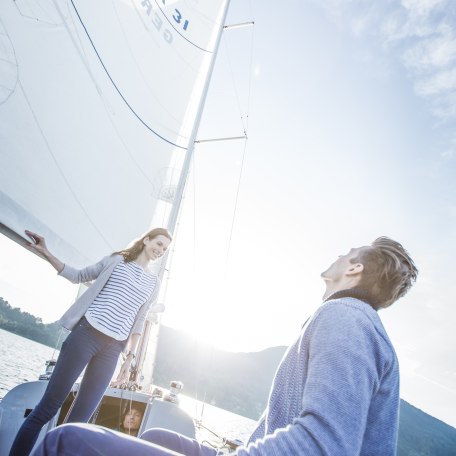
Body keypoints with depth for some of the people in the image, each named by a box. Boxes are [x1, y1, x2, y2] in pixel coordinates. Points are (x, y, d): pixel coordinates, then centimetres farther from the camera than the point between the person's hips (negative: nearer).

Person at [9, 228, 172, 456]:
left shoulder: (154, 282, 11)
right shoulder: (116, 260, 5)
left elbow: (138, 322, 14)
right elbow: (78, 276, 12)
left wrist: (129, 357, 11)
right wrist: (46, 253, 1)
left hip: (112, 348, 3)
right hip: (86, 334, -2)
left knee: (79, 419, 5)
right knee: (47, 408, 1)